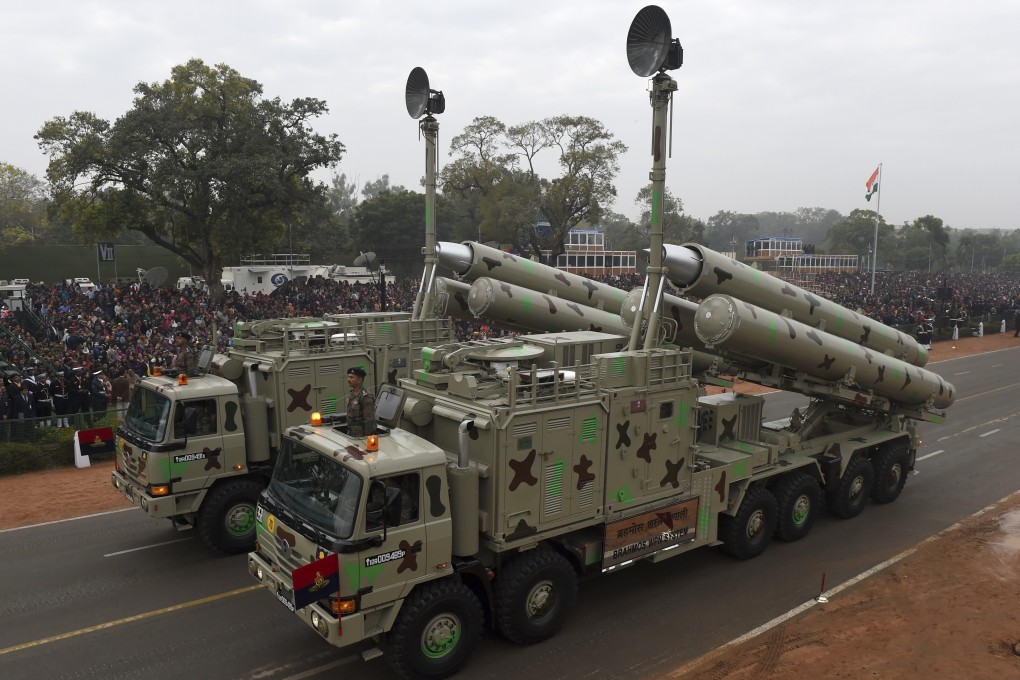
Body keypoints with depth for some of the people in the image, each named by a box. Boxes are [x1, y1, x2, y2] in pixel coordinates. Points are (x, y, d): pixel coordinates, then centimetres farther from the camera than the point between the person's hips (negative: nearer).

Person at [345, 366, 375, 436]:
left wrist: (366, 437, -22)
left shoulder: (366, 396, -19)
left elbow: (369, 419, -21)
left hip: (362, 435, -9)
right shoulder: (353, 393, 10)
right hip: (351, 433, 9)